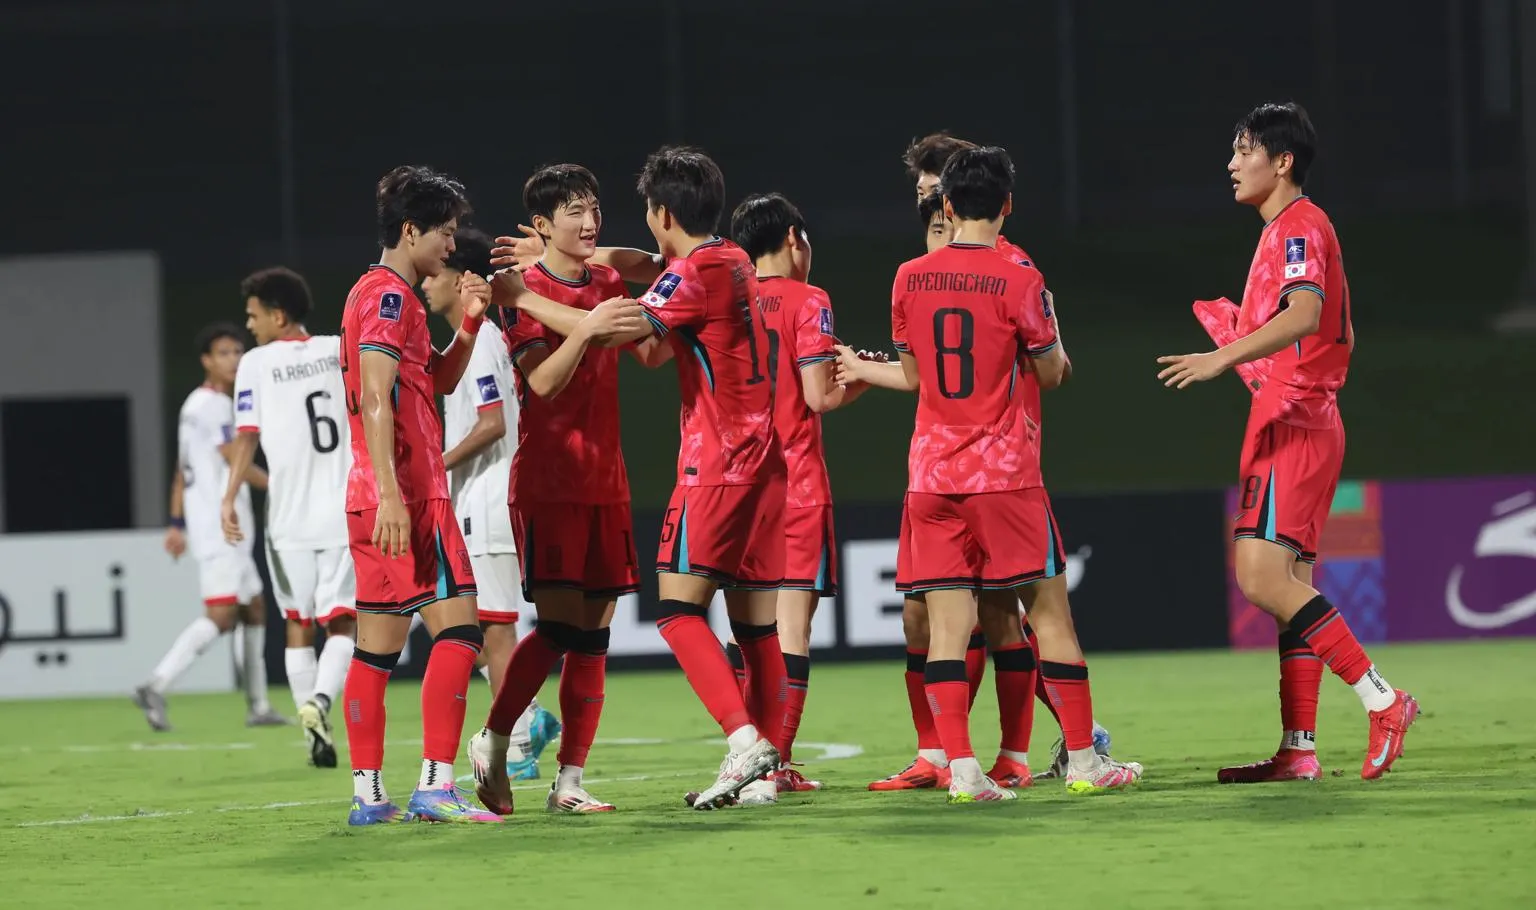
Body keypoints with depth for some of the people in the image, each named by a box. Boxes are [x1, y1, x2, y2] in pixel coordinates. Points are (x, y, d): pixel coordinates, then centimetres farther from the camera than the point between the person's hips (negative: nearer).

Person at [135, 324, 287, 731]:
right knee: (220, 614, -18)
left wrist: (177, 524, 22)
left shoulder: (196, 405, 19)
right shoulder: (210, 405, -12)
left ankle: (258, 705, 18)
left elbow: (182, 473, 22)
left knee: (254, 608, 14)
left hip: (228, 531, 11)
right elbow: (236, 464, -15)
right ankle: (156, 687, -25)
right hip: (218, 527, -11)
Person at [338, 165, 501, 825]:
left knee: (378, 646, 8)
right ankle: (435, 787, -17)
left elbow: (439, 381, 30)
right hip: (408, 498, -10)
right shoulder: (389, 296, -10)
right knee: (458, 628, -12)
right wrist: (391, 494, -25)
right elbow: (376, 401, -19)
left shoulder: (382, 295, 21)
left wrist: (469, 323, 14)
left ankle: (368, 795, 9)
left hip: (377, 500, 10)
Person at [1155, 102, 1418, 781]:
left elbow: (1306, 314, -29)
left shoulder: (1300, 226, -10)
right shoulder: (1287, 231, 21)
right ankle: (1298, 750, 7)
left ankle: (1381, 699, -17)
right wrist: (1246, 329, 23)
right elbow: (1338, 334, 28)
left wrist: (1225, 357, -38)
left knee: (1261, 575, -18)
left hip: (1292, 422, -11)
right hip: (1295, 422, 11)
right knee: (1288, 583, 7)